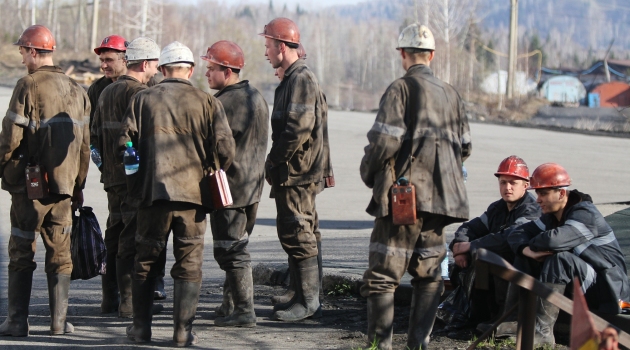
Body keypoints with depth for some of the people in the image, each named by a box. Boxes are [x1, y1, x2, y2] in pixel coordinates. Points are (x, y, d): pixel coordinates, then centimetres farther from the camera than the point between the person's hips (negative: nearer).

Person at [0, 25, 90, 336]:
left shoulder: (29, 86, -11)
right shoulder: (77, 91, 8)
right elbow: (84, 145, 11)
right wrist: (78, 186, 18)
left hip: (29, 185, -5)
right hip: (64, 185, 5)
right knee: (60, 256, 9)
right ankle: (59, 321, 8)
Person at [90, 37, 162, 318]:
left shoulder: (107, 93, 15)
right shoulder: (138, 93, -13)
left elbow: (96, 135, 20)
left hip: (111, 176, 9)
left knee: (114, 236, 15)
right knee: (133, 239, -7)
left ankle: (109, 298, 20)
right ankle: (129, 301, -8)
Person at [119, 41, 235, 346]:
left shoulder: (143, 99, 5)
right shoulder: (206, 103, 2)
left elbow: (124, 142, -1)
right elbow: (225, 148, -7)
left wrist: (136, 179, 14)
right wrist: (215, 173, 12)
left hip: (152, 192, 1)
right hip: (193, 194, -1)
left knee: (146, 261, 13)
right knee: (189, 264, 4)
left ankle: (141, 327, 15)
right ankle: (183, 331, 1)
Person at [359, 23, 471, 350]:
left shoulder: (401, 89, -8)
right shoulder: (451, 94, 12)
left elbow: (386, 140, -16)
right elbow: (465, 147, 17)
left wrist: (368, 172, 1)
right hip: (441, 196, 6)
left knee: (383, 274, -3)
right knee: (428, 274, 12)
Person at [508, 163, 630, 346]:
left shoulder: (586, 215, -19)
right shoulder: (552, 217, 8)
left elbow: (554, 240, -35)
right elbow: (516, 234, 3)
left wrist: (533, 245, -13)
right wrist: (528, 250, -20)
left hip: (607, 287, -8)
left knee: (560, 258, -33)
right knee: (524, 258, -1)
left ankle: (543, 331, -34)